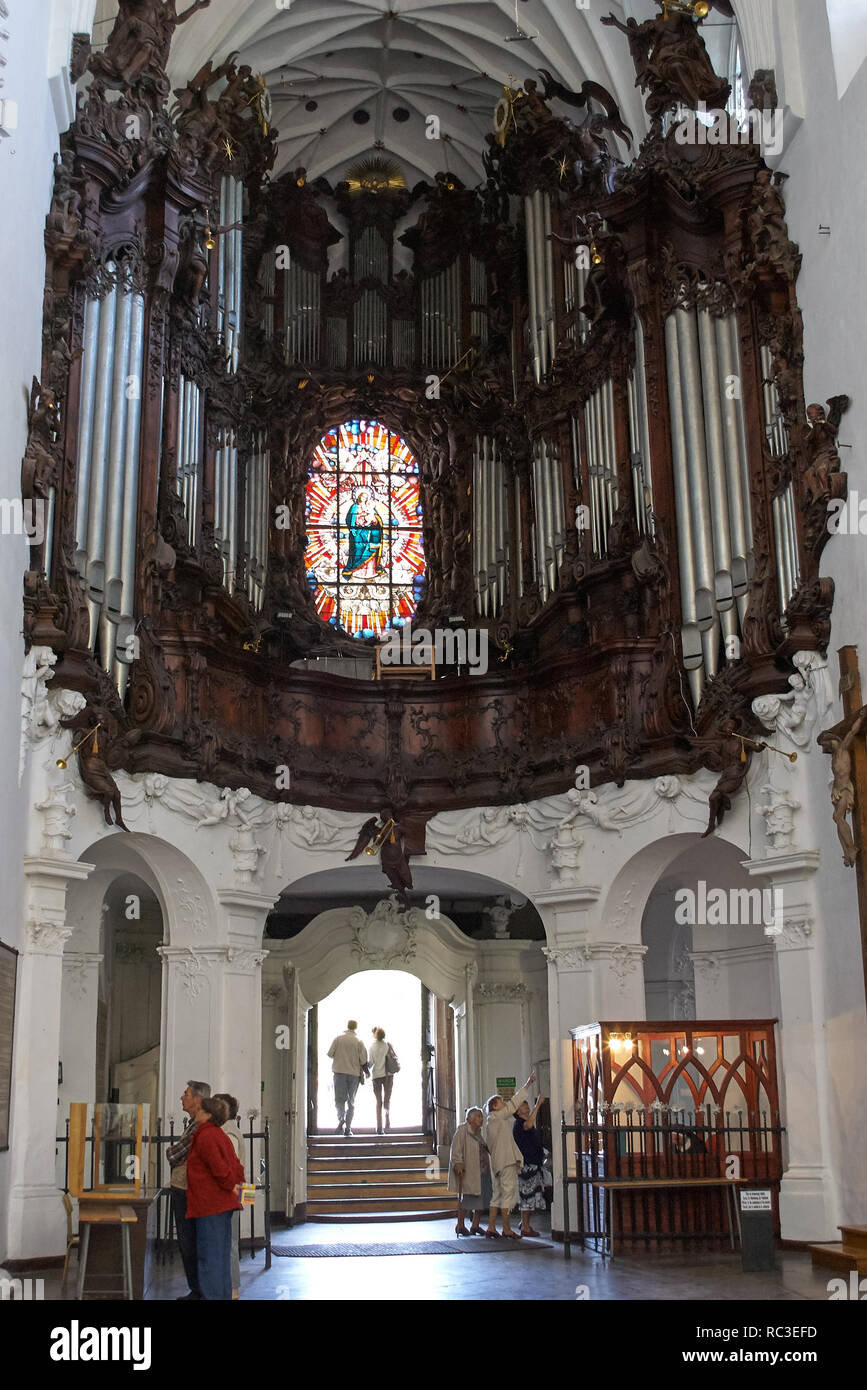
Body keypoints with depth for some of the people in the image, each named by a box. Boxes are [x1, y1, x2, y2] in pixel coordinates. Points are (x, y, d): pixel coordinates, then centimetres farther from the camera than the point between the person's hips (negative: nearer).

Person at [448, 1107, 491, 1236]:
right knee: (466, 1197, -5)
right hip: (468, 1171, -8)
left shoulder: (478, 1132, 17)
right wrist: (458, 1164, -26)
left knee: (483, 1198, 3)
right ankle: (460, 1225, 7)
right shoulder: (462, 1130, -7)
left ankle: (475, 1226, 13)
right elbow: (456, 1149, -15)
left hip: (482, 1171, 8)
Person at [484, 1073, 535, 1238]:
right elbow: (513, 1104, -9)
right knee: (508, 1193, -6)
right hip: (507, 1162, -9)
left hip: (497, 1161, 9)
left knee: (497, 1195, 10)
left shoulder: (489, 1123, 19)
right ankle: (507, 1229, -5)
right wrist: (527, 1085, -6)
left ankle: (491, 1228, 10)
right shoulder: (497, 1116, -5)